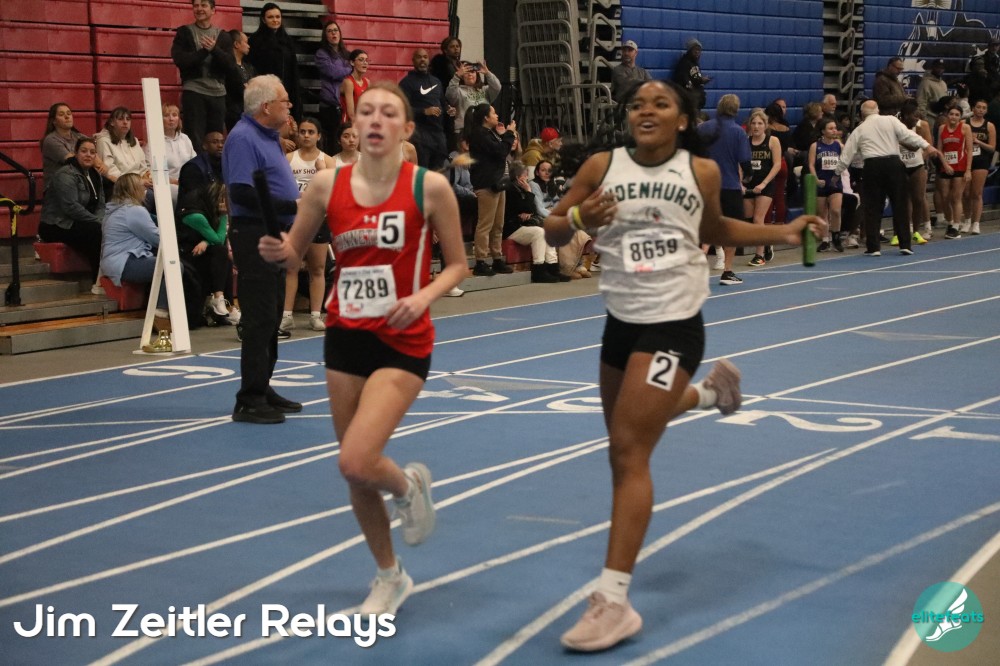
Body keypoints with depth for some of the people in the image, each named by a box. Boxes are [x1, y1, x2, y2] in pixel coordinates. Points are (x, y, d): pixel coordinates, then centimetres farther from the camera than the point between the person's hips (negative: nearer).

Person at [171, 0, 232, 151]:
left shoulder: (223, 36, 10)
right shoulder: (184, 32, 5)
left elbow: (230, 65, 0)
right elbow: (179, 59, -9)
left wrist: (214, 49, -16)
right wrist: (205, 50, -13)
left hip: (218, 92, 2)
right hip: (193, 91, -2)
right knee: (195, 139, -4)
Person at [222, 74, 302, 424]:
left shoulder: (267, 136, 17)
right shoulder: (243, 138, -15)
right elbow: (242, 193, -24)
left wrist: (302, 202, 11)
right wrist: (292, 206, -22)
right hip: (254, 234, -10)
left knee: (270, 318, 15)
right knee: (260, 319, -9)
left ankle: (262, 389, 23)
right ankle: (250, 400, -5)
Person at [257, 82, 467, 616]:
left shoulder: (429, 187, -10)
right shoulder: (328, 184, -3)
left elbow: (457, 265, -1)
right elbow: (295, 253, 7)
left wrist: (425, 295, -19)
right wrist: (278, 253, -15)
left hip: (402, 342, -4)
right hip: (344, 337, 4)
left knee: (356, 461, -19)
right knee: (356, 471, 11)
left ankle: (409, 484, 18)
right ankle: (390, 576, 34)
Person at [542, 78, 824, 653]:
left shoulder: (702, 171, -2)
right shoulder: (603, 167, -1)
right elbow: (552, 232, 2)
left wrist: (783, 234, 7)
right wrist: (578, 220, -20)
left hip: (675, 326, -4)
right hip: (621, 323, 4)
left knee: (629, 454, -12)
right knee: (626, 442, 23)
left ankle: (615, 601, -11)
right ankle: (711, 389, 52)